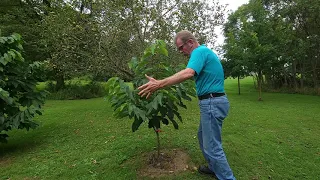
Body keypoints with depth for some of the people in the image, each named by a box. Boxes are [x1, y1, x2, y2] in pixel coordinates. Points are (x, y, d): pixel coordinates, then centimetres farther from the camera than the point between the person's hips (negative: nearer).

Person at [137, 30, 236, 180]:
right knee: (203, 136, 22)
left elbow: (188, 73, -32)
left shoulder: (200, 51, -14)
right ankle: (215, 168, 38)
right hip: (213, 102, 11)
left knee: (212, 146, -1)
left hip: (212, 103, -11)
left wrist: (159, 84, -35)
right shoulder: (204, 51, 18)